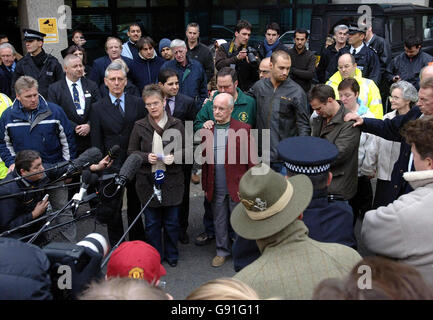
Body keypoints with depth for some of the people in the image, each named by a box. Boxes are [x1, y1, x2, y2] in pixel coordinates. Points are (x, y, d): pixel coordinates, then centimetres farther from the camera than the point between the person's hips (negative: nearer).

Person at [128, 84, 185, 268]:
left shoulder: (176, 124, 1)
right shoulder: (140, 126, 2)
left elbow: (186, 150, 6)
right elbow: (131, 151, 6)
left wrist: (174, 157, -14)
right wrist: (146, 157, -12)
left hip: (172, 180, 0)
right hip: (148, 181, 0)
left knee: (172, 221, 9)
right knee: (152, 222, 10)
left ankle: (171, 254, 30)